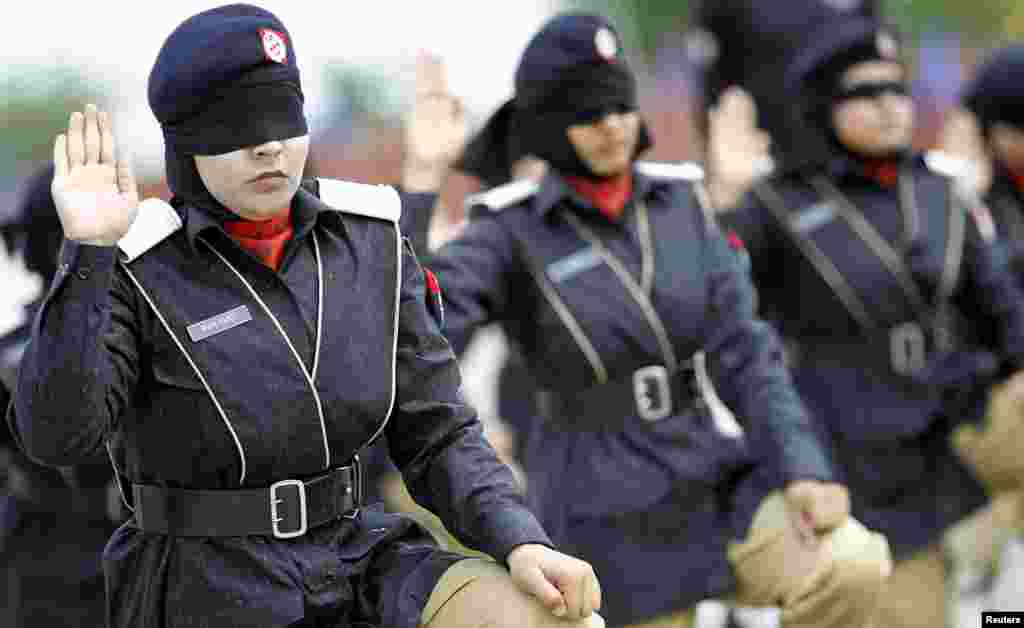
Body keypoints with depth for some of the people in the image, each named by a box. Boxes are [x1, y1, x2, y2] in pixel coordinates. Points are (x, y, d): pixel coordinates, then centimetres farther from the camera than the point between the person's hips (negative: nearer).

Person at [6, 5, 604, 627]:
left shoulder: (367, 245, 1)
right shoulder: (130, 267, -11)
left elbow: (437, 440, 0)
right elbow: (57, 433, -26)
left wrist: (524, 549, -18)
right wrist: (88, 250, -34)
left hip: (354, 573, 4)